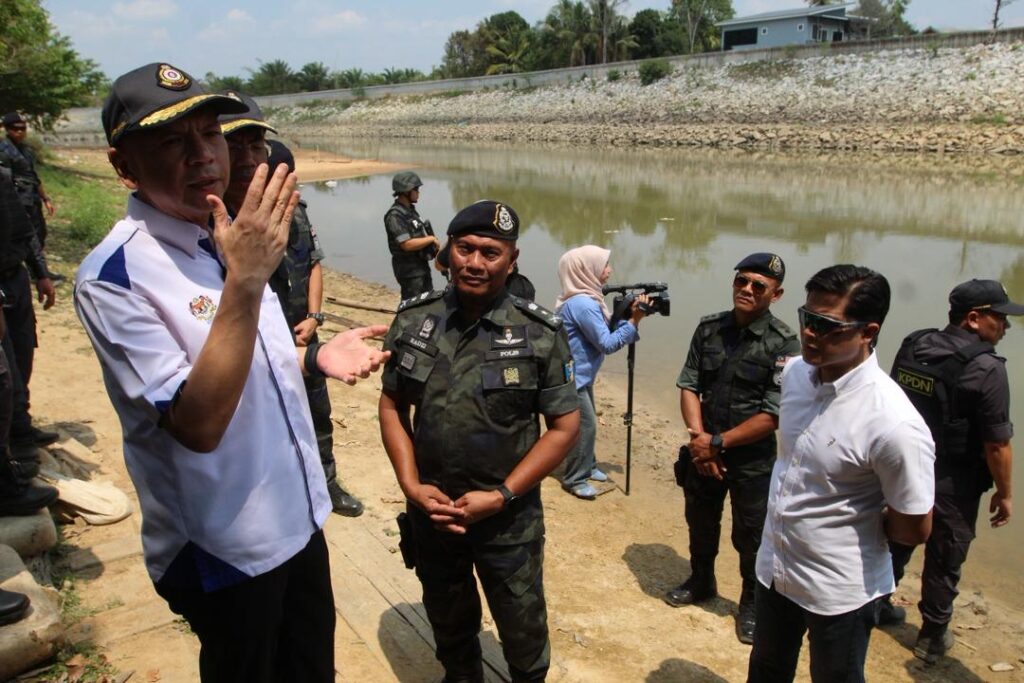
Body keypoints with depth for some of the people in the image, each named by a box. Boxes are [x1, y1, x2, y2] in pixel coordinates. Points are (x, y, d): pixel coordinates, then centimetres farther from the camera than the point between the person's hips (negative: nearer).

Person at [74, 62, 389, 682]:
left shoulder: (228, 238, 1)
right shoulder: (114, 275, -23)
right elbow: (197, 423, -30)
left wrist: (315, 358, -6)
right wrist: (245, 281, -37)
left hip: (299, 518, 7)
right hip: (226, 551, -7)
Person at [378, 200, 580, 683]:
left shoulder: (540, 334, -14)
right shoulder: (413, 320, -6)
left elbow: (564, 427, -10)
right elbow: (391, 406, 2)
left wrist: (501, 496, -16)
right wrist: (411, 485, -9)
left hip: (509, 519, -2)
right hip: (429, 510, 3)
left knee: (523, 632, 16)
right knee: (449, 625, 25)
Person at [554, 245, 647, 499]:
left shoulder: (587, 298, 7)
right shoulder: (583, 304, -25)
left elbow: (608, 327, 7)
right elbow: (607, 343, -23)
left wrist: (628, 314, -8)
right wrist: (634, 321, -21)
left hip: (582, 375, 10)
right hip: (572, 377, -10)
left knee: (587, 423, 20)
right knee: (586, 425, -2)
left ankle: (587, 467, 36)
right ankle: (574, 479, 12)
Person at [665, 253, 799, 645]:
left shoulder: (783, 343, -15)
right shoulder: (709, 329, -3)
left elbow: (774, 415, -18)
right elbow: (688, 386, -2)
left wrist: (718, 443, -19)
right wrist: (699, 437, -15)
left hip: (753, 459, -4)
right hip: (704, 451, 4)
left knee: (751, 537, 11)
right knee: (700, 524, 22)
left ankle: (752, 605, 35)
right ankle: (701, 582, 47)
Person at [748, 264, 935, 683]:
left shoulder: (893, 423, -31)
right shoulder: (795, 373, -9)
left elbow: (915, 529, -19)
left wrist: (856, 519, -5)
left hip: (839, 590, -6)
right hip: (773, 566, 6)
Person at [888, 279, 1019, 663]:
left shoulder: (913, 345, -2)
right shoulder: (985, 368, -21)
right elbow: (997, 444, -18)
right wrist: (1004, 493, -5)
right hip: (952, 484, -6)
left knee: (897, 541, 23)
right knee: (944, 560, 12)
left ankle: (877, 604, 40)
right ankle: (933, 637, 27)